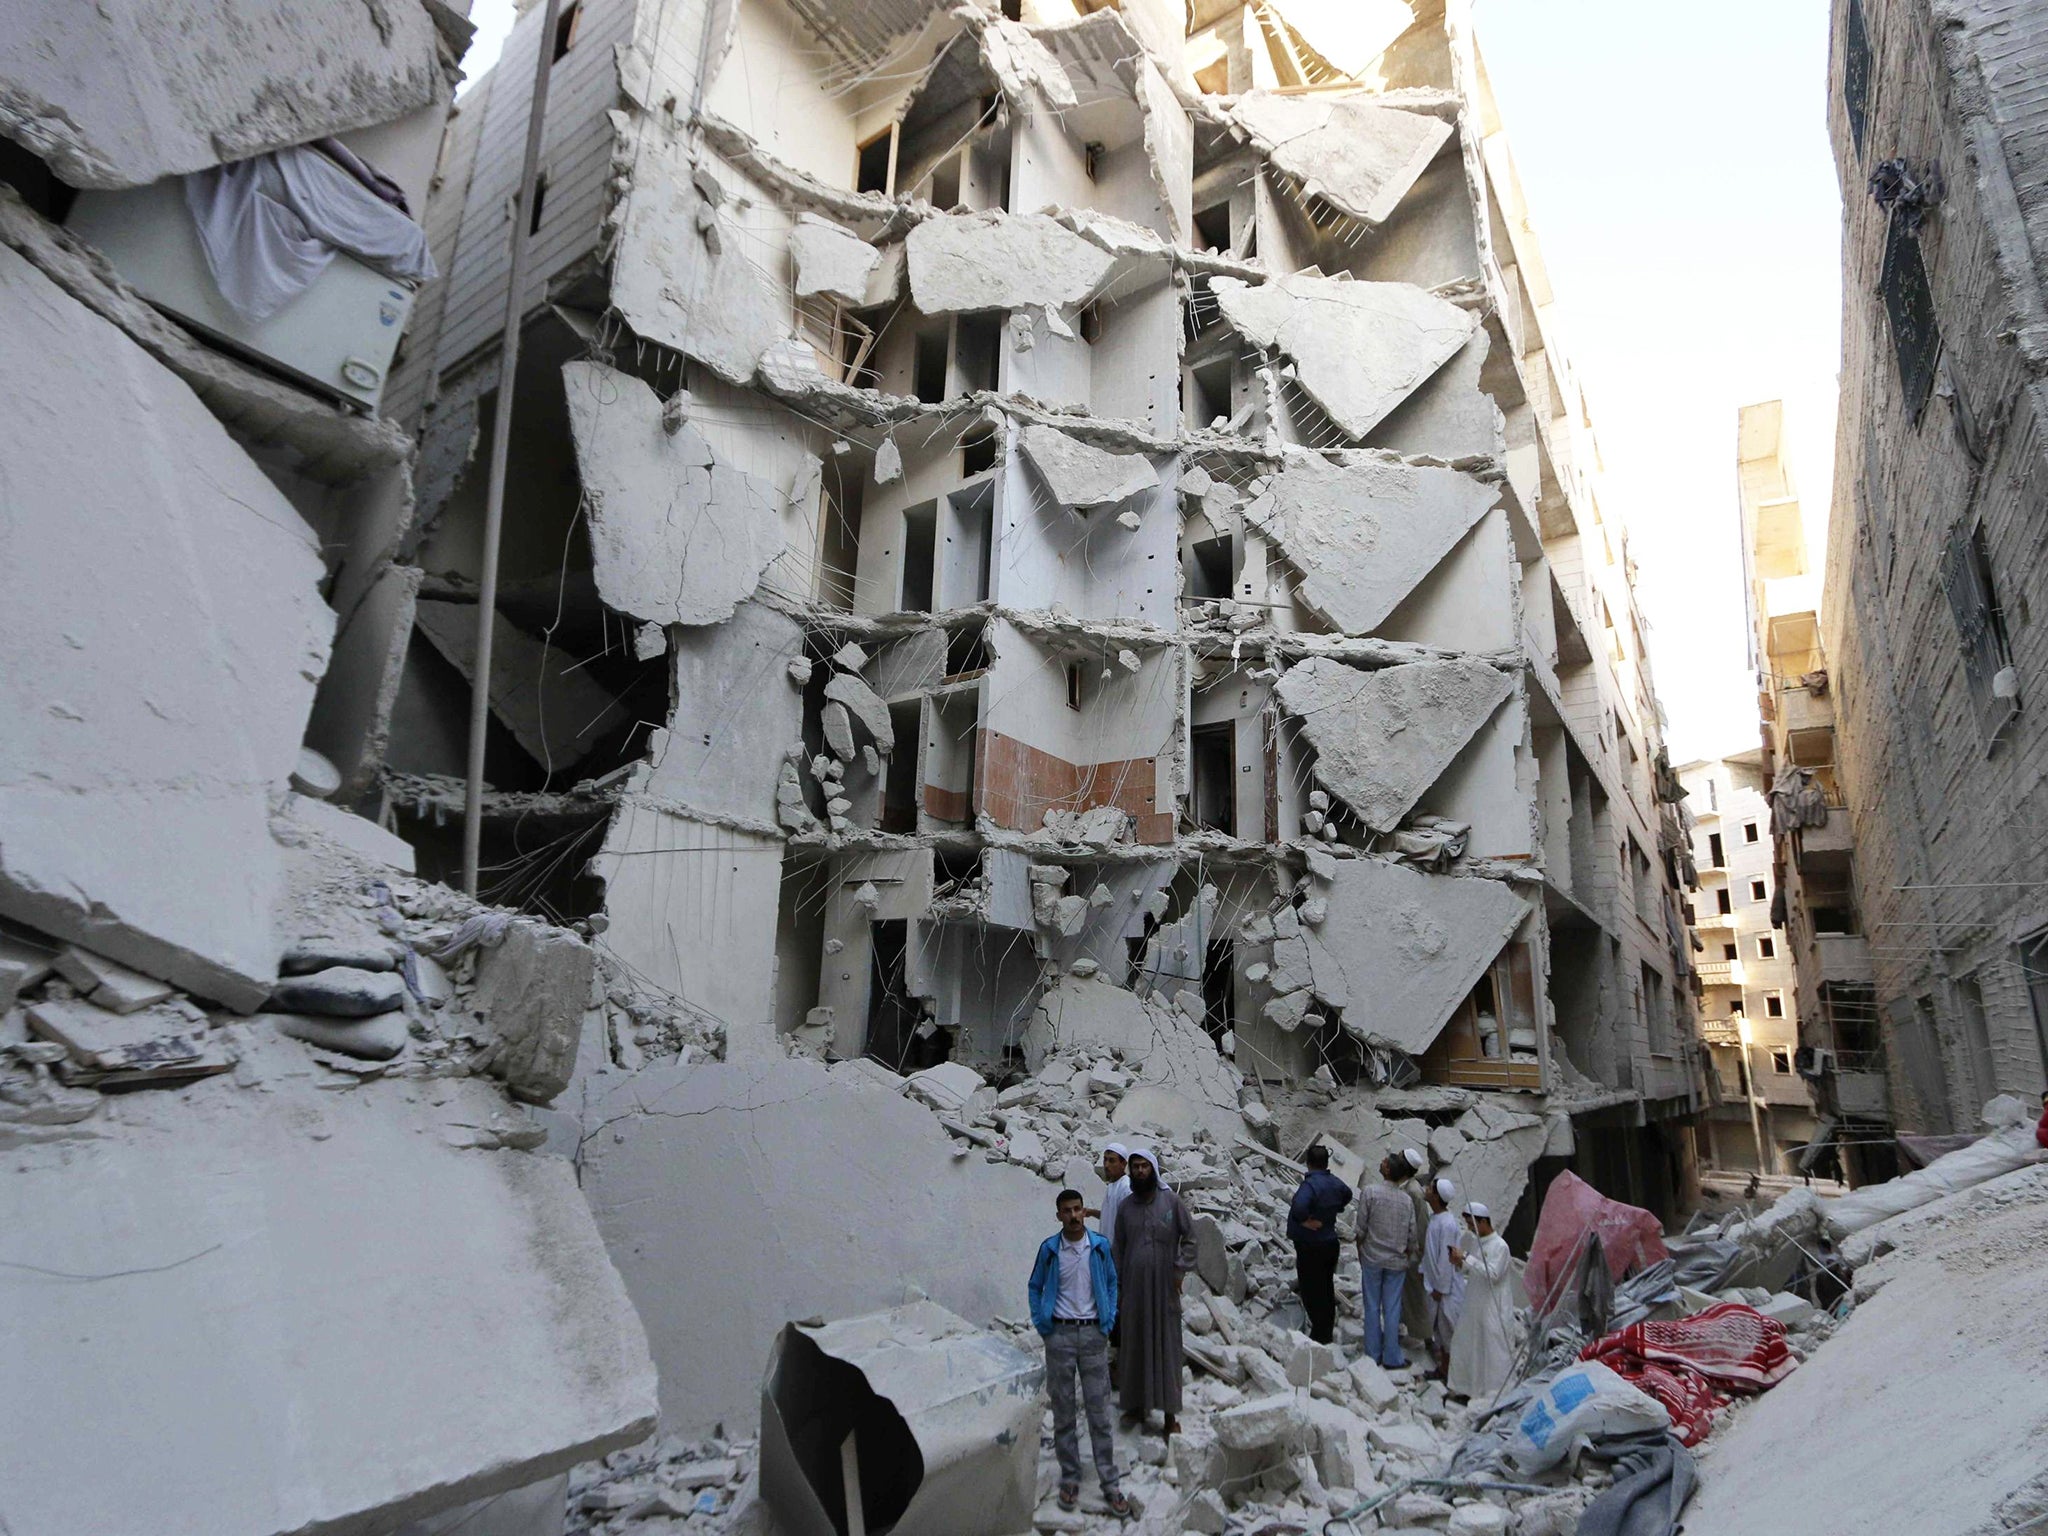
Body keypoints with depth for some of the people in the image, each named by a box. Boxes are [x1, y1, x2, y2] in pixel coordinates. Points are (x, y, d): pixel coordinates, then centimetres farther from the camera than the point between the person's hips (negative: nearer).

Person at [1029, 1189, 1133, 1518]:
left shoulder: (1100, 1245, -3)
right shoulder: (1049, 1249, -4)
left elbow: (1112, 1282, 10)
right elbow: (1035, 1287, 7)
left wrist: (1109, 1319, 1)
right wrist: (1041, 1323, -1)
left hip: (1093, 1334, 0)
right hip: (1059, 1334, 0)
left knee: (1099, 1411, 4)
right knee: (1063, 1411, 9)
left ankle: (1109, 1484, 12)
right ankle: (1070, 1478, 23)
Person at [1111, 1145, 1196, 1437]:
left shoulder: (1171, 1200, -6)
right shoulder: (1125, 1206, 2)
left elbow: (1190, 1236, 0)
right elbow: (1117, 1248, 7)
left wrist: (1180, 1270, -6)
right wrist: (1117, 1284, 6)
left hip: (1164, 1285, -2)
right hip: (1134, 1286, 2)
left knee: (1166, 1344, 2)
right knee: (1135, 1343, 9)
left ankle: (1171, 1412, 11)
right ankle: (1137, 1403, 24)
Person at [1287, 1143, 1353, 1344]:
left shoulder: (1310, 1184, -27)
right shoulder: (1335, 1183, 0)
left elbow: (1298, 1208, -44)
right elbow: (1347, 1194, 24)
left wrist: (1306, 1221, -26)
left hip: (1310, 1246, -8)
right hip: (1331, 1243, 8)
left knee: (1311, 1291, 4)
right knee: (1327, 1289, 24)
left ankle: (1319, 1334, 11)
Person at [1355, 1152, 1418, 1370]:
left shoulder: (1370, 1193, -14)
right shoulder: (1406, 1199, -6)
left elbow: (1361, 1229, -10)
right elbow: (1411, 1235, 0)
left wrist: (1361, 1255, 5)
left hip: (1372, 1259, -2)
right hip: (1397, 1261, 2)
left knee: (1372, 1307, 11)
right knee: (1392, 1309, 10)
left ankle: (1373, 1353, 19)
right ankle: (1392, 1357, 16)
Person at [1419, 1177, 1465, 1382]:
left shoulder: (1447, 1224, -27)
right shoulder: (1435, 1217, 2)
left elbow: (1446, 1258, -23)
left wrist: (1441, 1287, -18)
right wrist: (1423, 1270, 18)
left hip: (1446, 1285, -9)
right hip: (1435, 1280, 9)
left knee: (1446, 1326, 5)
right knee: (1438, 1325, 20)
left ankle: (1447, 1369, 18)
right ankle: (1443, 1366, 35)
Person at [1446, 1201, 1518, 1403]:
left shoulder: (1499, 1246, -16)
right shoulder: (1473, 1242, 6)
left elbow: (1492, 1274, -25)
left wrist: (1466, 1258, -26)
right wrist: (1460, 1263, -6)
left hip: (1494, 1309, -8)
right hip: (1474, 1304, 8)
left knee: (1495, 1350, 0)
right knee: (1465, 1344, 15)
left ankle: (1497, 1392, 12)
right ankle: (1464, 1387, 29)